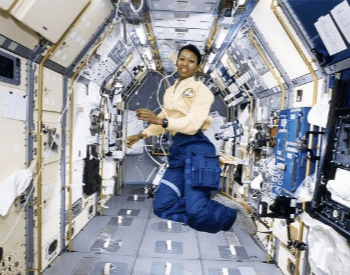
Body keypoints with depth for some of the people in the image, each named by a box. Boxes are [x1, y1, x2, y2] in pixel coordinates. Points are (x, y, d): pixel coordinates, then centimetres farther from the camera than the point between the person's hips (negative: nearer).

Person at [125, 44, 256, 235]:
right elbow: (164, 121, 24)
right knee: (162, 206, -2)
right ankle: (216, 203, 9)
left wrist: (159, 119, -20)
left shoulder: (201, 90, -2)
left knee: (196, 213, -16)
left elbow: (192, 124, -15)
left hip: (196, 149, -7)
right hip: (178, 150, 8)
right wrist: (141, 135, 15)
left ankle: (233, 213, 15)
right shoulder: (170, 91, 20)